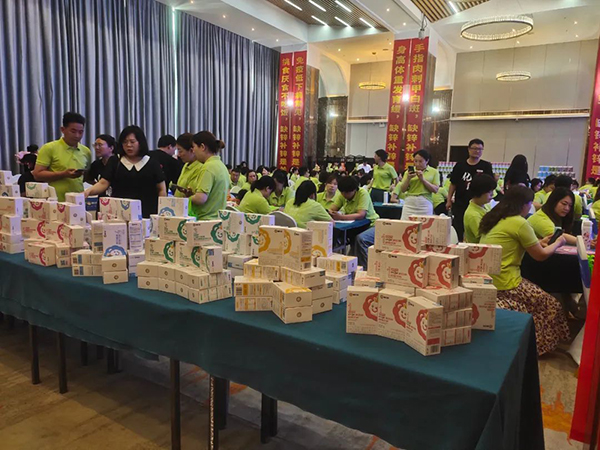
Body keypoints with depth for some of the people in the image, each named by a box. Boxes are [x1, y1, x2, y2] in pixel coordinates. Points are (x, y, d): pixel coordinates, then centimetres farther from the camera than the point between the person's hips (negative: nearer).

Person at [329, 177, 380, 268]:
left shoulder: (363, 193, -20)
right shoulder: (342, 195, -2)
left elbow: (361, 215, -31)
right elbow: (331, 209, -8)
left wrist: (341, 217, -40)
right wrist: (330, 213, -33)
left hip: (371, 225, -6)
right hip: (355, 226, 7)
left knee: (361, 238, -35)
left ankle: (364, 268, -18)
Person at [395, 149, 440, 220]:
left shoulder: (434, 172, 7)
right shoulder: (409, 171, 10)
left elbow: (435, 190, -2)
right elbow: (403, 190, 8)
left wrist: (423, 179, -9)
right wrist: (408, 178, -8)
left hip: (425, 203, -1)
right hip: (410, 203, 1)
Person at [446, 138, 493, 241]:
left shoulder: (486, 166, 2)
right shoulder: (460, 165, 5)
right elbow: (453, 184, 8)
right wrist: (449, 200, 5)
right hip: (459, 204, 1)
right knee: (457, 230, 5)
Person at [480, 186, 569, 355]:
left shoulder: (494, 218, 11)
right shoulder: (519, 223, -13)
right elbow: (541, 255, -2)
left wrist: (537, 243, 27)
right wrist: (558, 243, 16)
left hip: (485, 279, 8)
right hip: (503, 284, -8)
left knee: (542, 300, 22)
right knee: (550, 306, 9)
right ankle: (536, 346, 18)